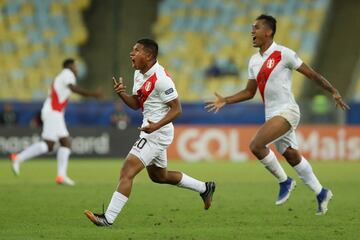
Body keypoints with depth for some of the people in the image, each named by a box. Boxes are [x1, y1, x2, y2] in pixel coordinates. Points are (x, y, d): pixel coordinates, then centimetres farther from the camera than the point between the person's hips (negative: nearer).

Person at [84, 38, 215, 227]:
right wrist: (121, 93, -5)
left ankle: (108, 218, -19)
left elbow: (176, 109, -18)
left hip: (157, 133, -11)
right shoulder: (139, 74, 8)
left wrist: (156, 125, -31)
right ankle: (204, 188, 38)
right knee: (159, 176, 25)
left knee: (127, 172, -16)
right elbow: (136, 104, 15)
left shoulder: (161, 78, -20)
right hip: (150, 132, 11)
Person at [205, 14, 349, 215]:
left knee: (256, 145, -21)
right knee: (292, 157, 12)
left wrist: (334, 92, -12)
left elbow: (312, 74, -8)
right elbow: (249, 92, 19)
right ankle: (321, 193, 25)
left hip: (286, 111, -8)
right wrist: (225, 101, 9)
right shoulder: (254, 61, 11)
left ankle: (284, 181, -4)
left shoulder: (283, 54, -11)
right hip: (272, 115, 8)